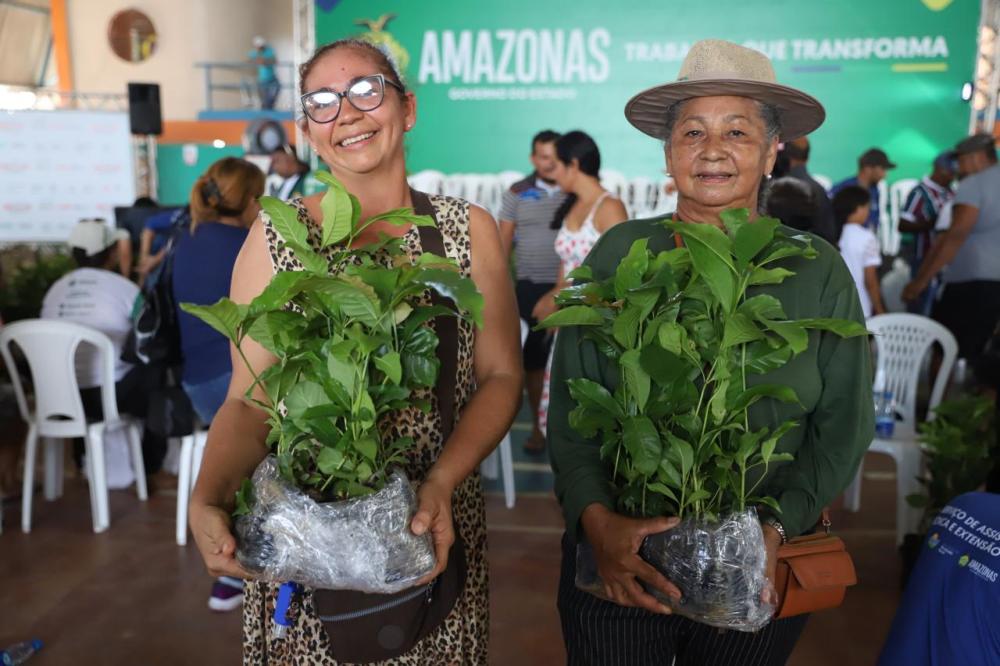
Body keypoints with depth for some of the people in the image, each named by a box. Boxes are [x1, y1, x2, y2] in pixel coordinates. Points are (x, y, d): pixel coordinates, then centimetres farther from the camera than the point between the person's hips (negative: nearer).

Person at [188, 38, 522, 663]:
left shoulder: (469, 229, -2)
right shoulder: (276, 235, -4)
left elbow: (501, 376, -3)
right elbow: (248, 401, -5)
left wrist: (442, 481, -18)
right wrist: (209, 499, -23)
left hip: (435, 525, 1)